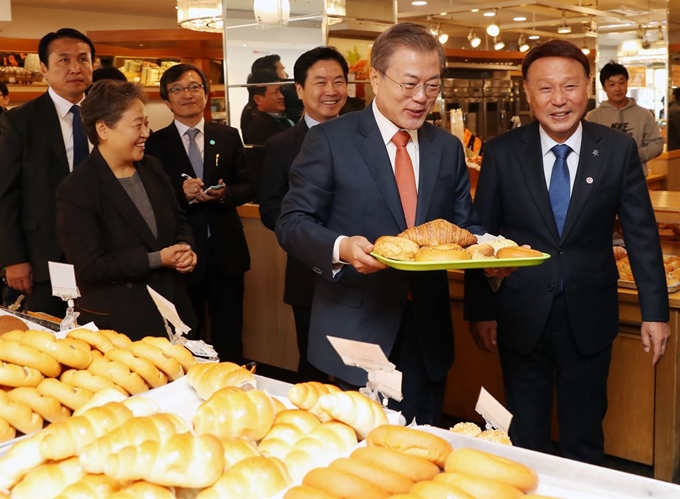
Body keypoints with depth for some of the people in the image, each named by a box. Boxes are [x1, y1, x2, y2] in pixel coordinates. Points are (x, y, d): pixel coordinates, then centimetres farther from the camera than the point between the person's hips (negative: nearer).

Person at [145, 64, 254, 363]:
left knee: (229, 338, 13)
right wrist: (181, 194, -23)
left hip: (226, 251, 2)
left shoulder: (228, 136, 6)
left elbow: (248, 187, 4)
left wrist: (225, 194, -16)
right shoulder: (156, 143, -1)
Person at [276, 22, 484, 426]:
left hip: (427, 335, 5)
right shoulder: (330, 140, -7)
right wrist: (340, 248, -28)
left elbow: (464, 226, 11)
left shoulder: (448, 148, 7)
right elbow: (292, 223, -8)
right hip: (354, 332, -4)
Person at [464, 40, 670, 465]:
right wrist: (480, 311, -2)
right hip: (522, 316, 0)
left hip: (589, 316, 1)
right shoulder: (501, 153, -5)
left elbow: (641, 233, 1)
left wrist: (655, 311, 1)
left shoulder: (618, 150, -4)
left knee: (585, 438, 16)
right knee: (526, 438, 13)